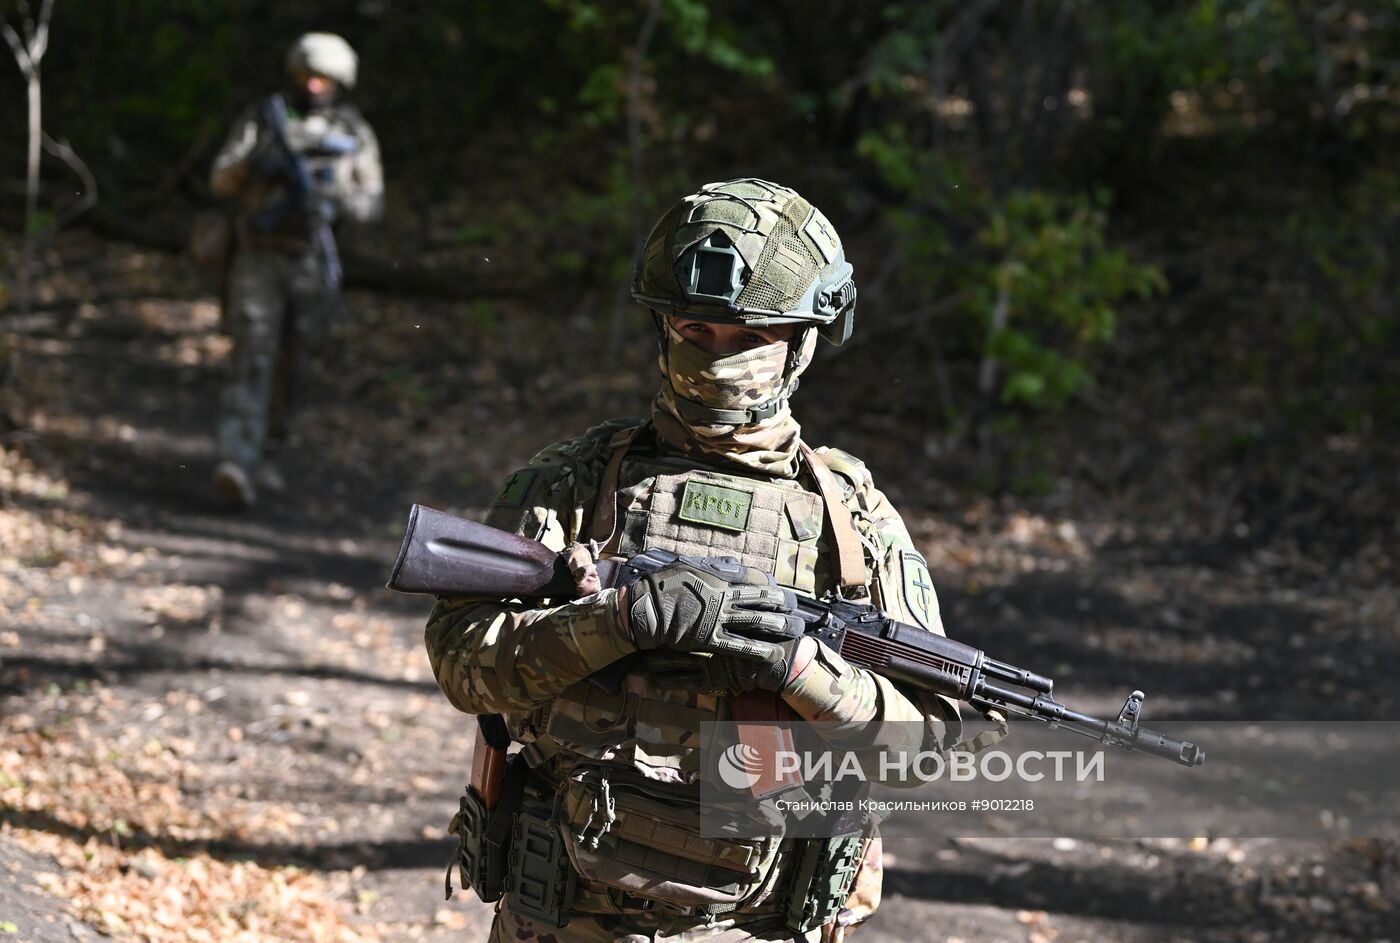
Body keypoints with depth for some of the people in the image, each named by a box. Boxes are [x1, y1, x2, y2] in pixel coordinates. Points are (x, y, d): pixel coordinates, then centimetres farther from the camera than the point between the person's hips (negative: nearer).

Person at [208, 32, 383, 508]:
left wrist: (338, 200, -23)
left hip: (312, 264, 3)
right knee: (253, 360, -16)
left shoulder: (353, 133, 3)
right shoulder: (262, 119, 0)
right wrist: (254, 160, -30)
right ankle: (235, 467, -28)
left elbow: (372, 200, -1)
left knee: (288, 362, 14)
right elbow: (222, 180, -8)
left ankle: (255, 451, 35)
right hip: (258, 258, -3)